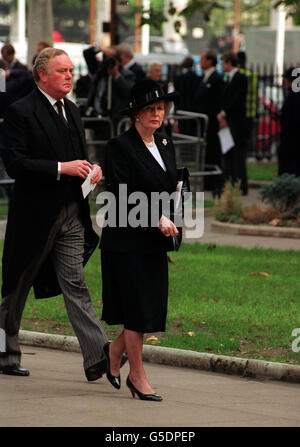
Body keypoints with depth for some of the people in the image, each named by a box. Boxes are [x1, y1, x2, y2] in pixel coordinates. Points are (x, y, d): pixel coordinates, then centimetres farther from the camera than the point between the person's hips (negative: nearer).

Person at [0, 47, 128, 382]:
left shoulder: (71, 111, 15)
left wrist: (90, 170, 4)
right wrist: (62, 168, -23)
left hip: (72, 214, 5)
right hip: (35, 214, -5)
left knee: (75, 284, -4)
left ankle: (97, 357, -14)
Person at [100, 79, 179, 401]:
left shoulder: (165, 145, 12)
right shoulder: (120, 146, -10)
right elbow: (120, 196, -15)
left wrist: (169, 224, 10)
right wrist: (156, 219, -19)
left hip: (156, 241, 7)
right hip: (128, 239, -7)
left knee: (152, 308, 6)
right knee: (138, 308, -4)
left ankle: (115, 351, 29)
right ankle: (137, 374, 7)